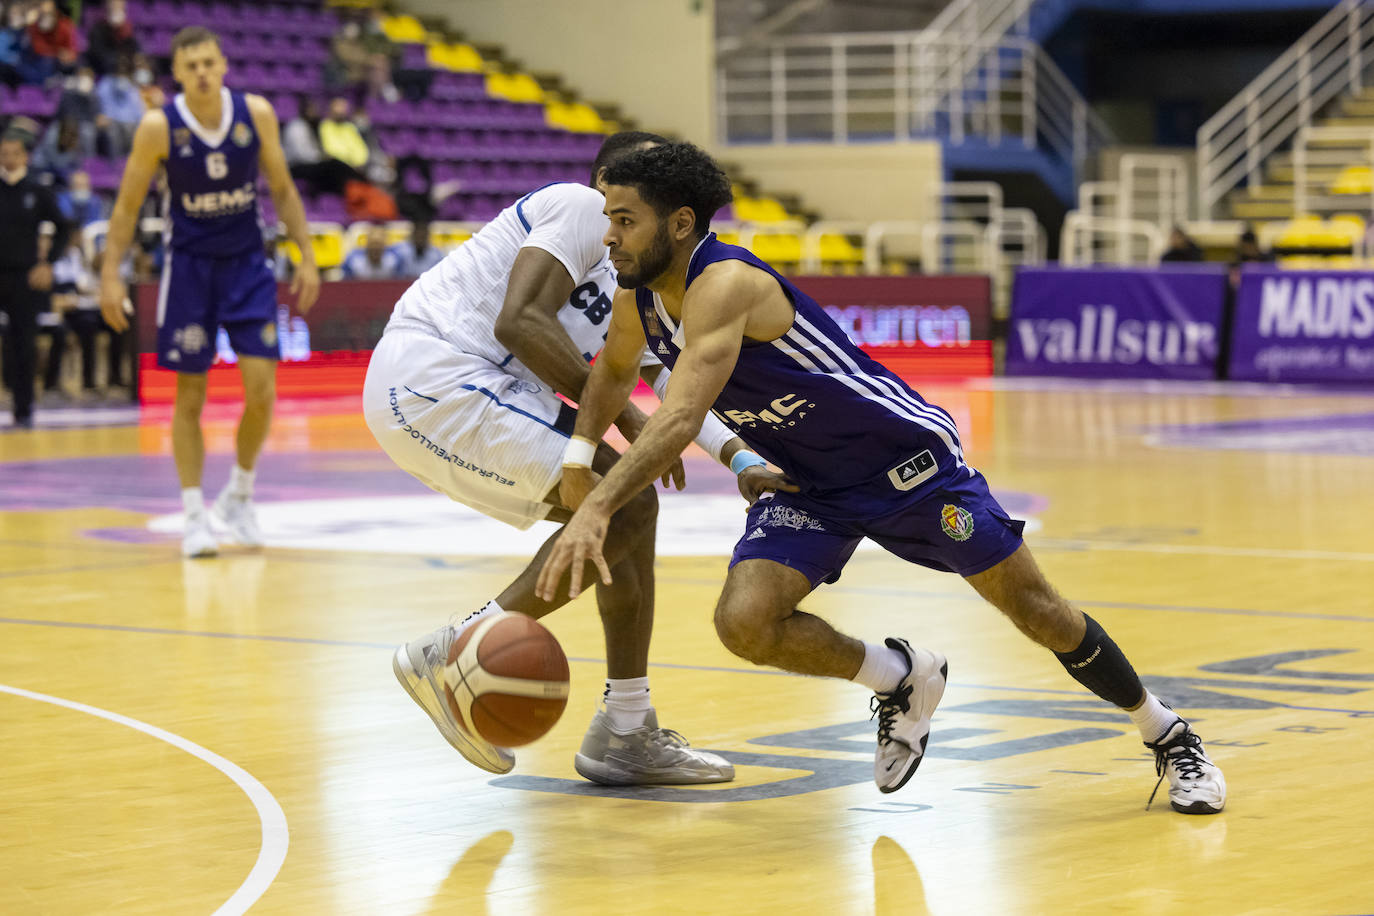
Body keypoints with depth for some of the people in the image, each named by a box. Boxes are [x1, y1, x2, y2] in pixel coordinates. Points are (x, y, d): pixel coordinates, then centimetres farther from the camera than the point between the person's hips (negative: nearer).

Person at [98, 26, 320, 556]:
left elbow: (281, 188, 3)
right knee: (190, 397, 0)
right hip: (189, 265, -1)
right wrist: (111, 275, -11)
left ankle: (240, 497, 16)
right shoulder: (158, 128, -14)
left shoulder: (256, 114, -8)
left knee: (261, 390, -6)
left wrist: (307, 258, 1)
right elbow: (128, 205, -5)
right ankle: (195, 516, 10)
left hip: (247, 263, 2)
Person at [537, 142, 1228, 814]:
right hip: (810, 488, 7)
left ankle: (1168, 737, 21)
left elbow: (680, 417, -46)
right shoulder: (639, 301, -6)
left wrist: (597, 510, -55)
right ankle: (901, 679, 10)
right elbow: (614, 369, 19)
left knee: (1034, 609, 1)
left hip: (905, 458, -7)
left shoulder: (723, 284, -32)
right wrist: (577, 462, 7)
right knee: (744, 624, -17)